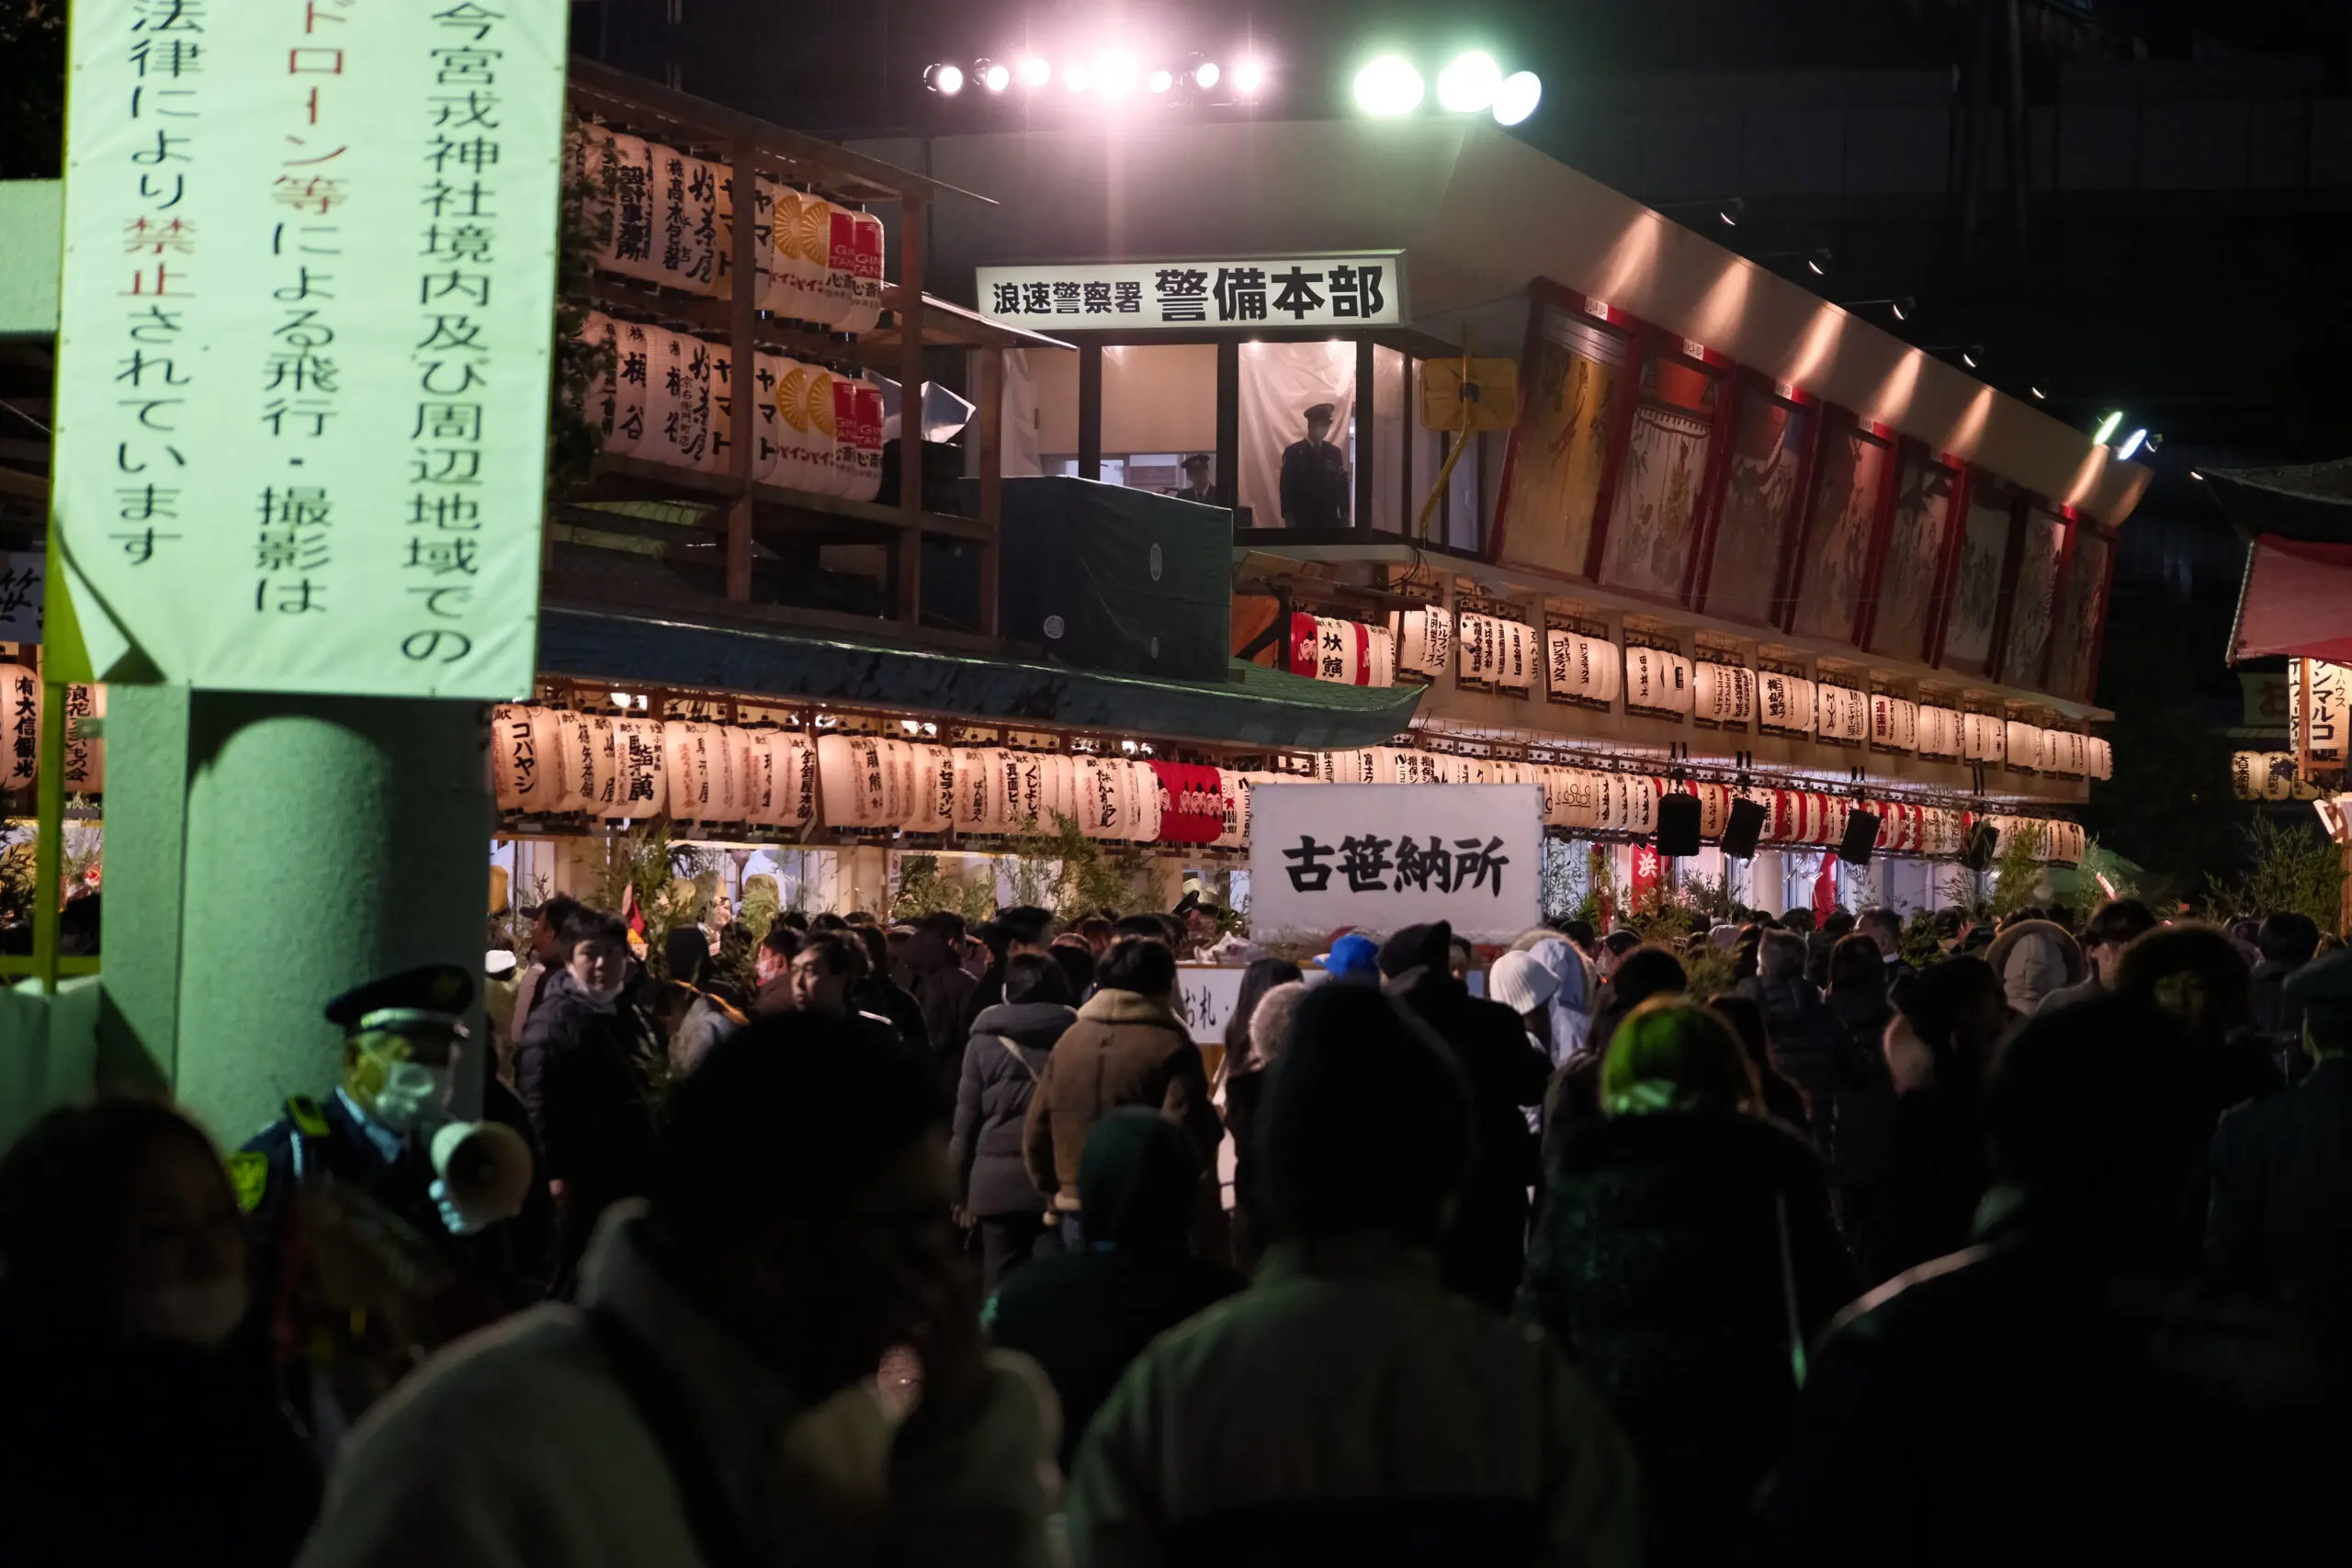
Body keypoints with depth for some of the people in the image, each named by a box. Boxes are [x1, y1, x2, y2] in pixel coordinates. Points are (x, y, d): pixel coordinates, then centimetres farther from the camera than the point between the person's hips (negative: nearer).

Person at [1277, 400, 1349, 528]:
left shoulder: (1334, 452, 10)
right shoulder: (1293, 452, 1)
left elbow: (1342, 485, 10)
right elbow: (1286, 486, -2)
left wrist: (1345, 516, 4)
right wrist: (1288, 518, -8)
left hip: (1330, 520, 2)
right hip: (1302, 520, -2)